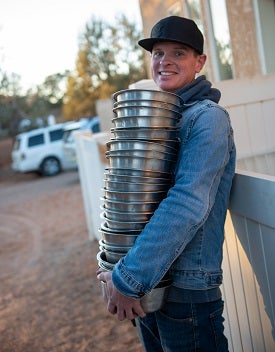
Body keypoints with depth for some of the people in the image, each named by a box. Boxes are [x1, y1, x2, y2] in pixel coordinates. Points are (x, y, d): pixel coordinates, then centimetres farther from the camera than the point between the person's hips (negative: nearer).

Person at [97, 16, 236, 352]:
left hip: (187, 289, -7)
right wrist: (117, 265, 6)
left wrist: (128, 277, -25)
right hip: (146, 287, 7)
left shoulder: (207, 117, -14)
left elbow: (188, 204, -26)